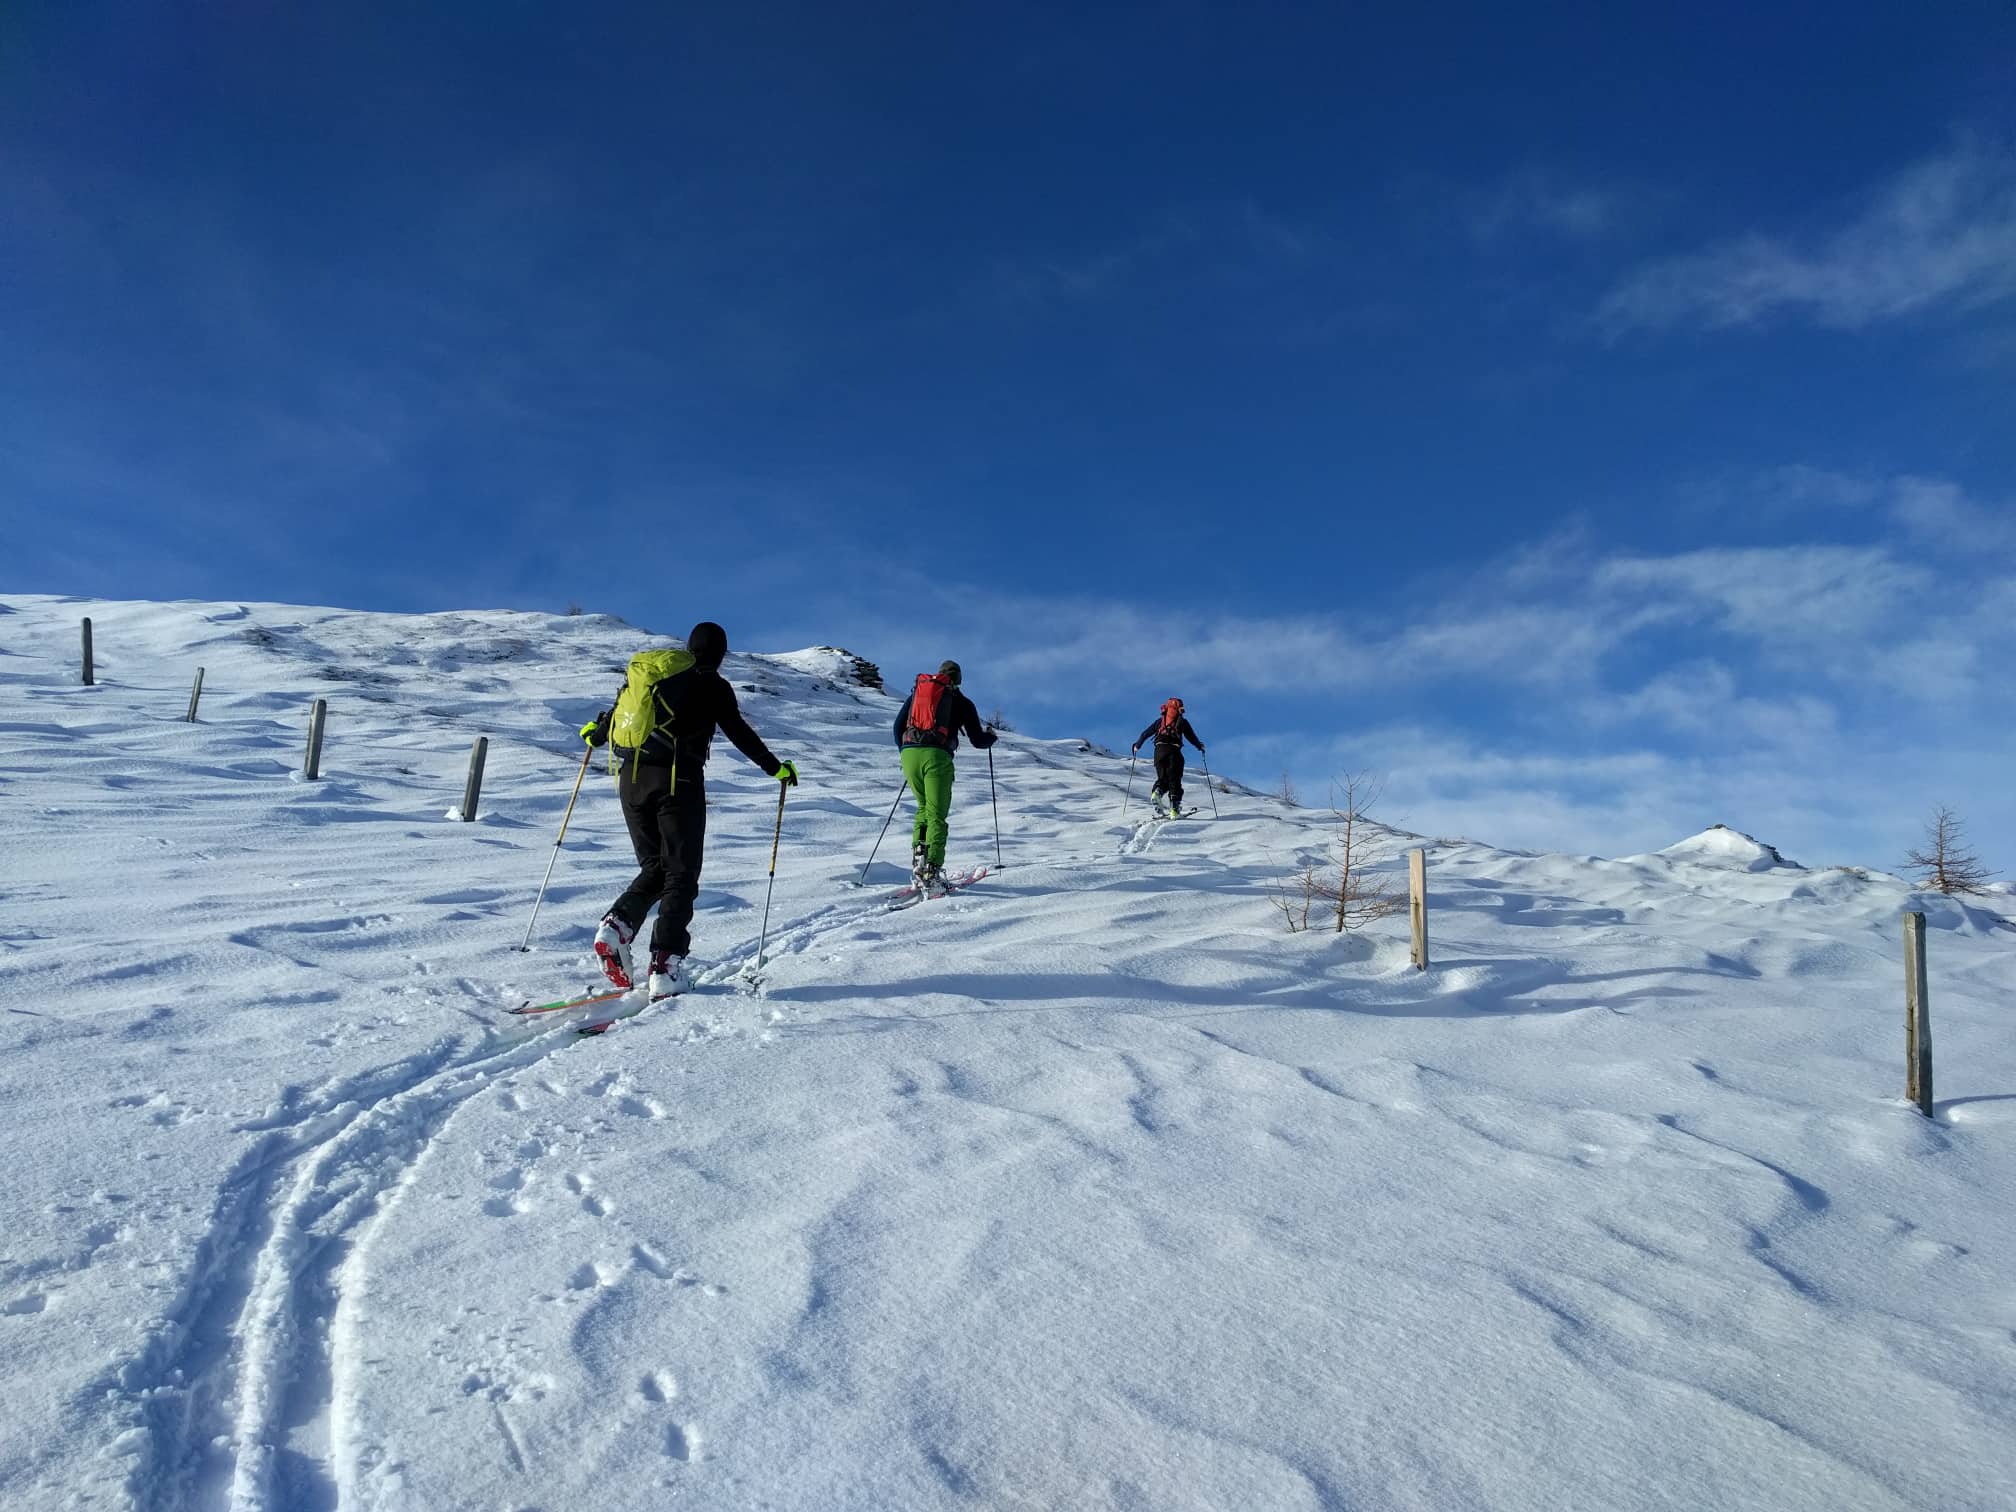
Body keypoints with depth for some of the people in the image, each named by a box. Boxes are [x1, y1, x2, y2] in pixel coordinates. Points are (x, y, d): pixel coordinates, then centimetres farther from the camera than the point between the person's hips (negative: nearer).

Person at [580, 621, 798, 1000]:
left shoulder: (645, 670, 16)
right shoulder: (711, 684, 1)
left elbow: (617, 712, 24)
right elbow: (740, 733, -3)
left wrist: (595, 733, 44)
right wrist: (776, 768, 7)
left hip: (631, 778, 5)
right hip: (678, 781, -5)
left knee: (654, 868, 18)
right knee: (681, 874, 0)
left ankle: (616, 926, -6)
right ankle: (665, 967, -10)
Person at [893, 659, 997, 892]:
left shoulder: (916, 692, 25)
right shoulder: (961, 701, 16)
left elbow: (898, 726, 22)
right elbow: (978, 741, 14)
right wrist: (992, 736, 35)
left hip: (909, 753, 3)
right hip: (937, 756, -3)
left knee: (923, 807, 22)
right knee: (937, 815, 0)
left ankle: (918, 854, 4)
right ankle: (929, 874, -13)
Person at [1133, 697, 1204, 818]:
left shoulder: (1160, 720, 19)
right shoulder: (1182, 721, 13)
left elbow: (1146, 733, 20)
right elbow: (1191, 736, 15)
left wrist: (1137, 745, 33)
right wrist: (1199, 746, 33)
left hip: (1160, 750, 2)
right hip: (1174, 751, -2)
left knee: (1162, 778, 15)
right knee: (1174, 780, 3)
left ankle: (1157, 793, -17)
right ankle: (1174, 807, -8)